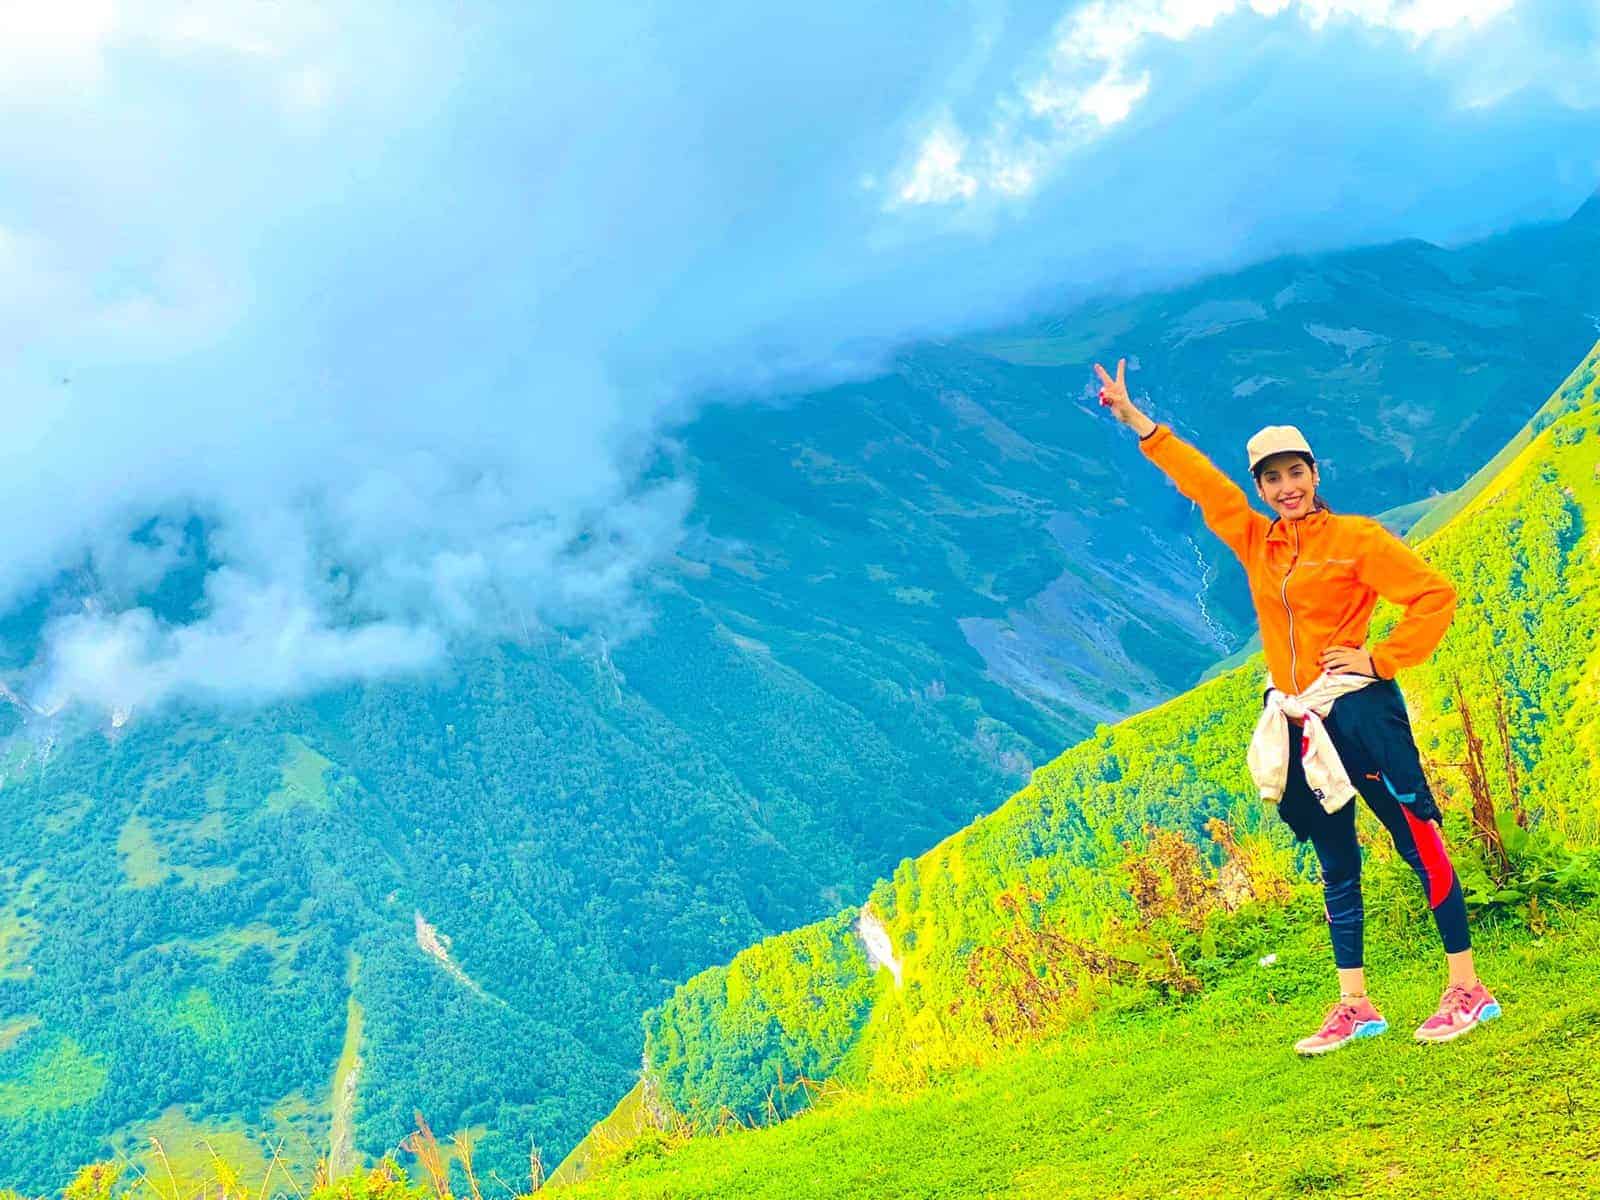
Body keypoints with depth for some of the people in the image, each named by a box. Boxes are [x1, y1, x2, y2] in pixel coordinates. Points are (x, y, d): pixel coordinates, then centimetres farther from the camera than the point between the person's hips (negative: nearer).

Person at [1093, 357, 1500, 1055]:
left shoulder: (1355, 538, -4)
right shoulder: (1255, 543, 10)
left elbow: (1434, 595, -6)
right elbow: (1199, 479, 15)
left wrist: (1381, 660, -9)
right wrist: (1134, 421, 14)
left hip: (1358, 712, -6)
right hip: (1298, 726, 6)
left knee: (1419, 844, -1)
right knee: (1337, 866, 11)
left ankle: (1467, 989, 7)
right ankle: (1354, 1007, 17)